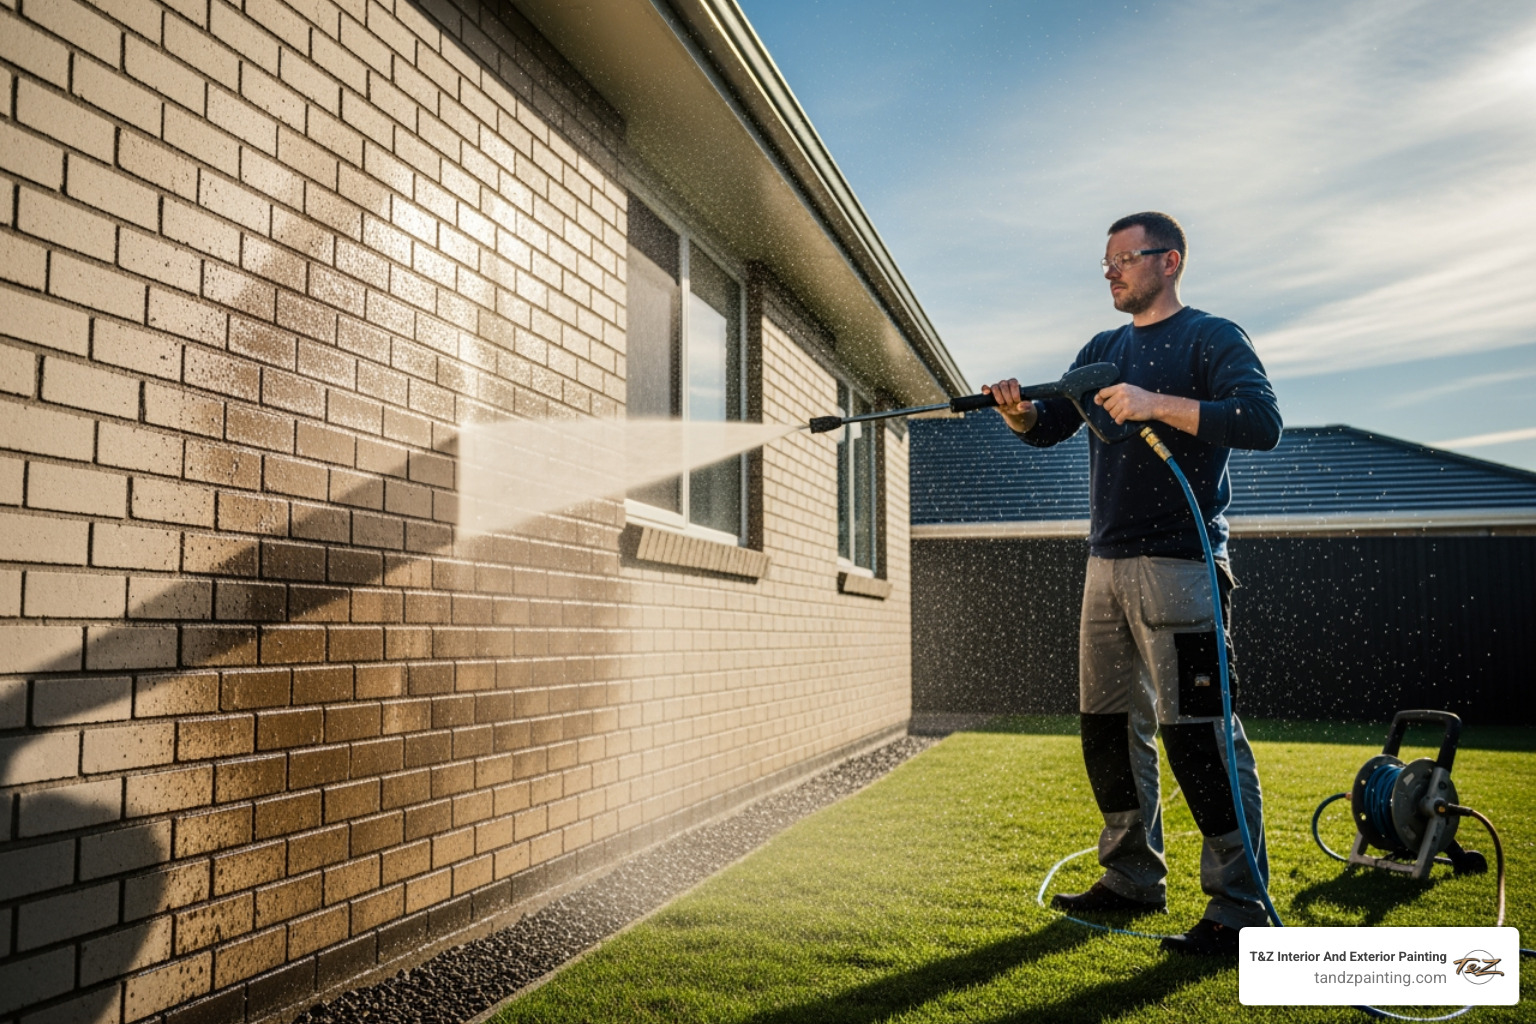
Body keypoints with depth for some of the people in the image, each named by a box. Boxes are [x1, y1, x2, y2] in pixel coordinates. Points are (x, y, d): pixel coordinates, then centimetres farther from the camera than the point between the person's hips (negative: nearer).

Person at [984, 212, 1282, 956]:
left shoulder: (1211, 338, -2)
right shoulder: (1103, 349, 19)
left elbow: (1262, 421, -16)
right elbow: (1049, 428, 13)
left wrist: (1157, 403, -23)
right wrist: (1019, 411, -9)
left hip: (1178, 564, -7)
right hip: (1108, 562, 8)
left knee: (1198, 730, -8)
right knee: (1109, 724, 11)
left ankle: (1239, 908, 1)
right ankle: (1133, 878, 24)